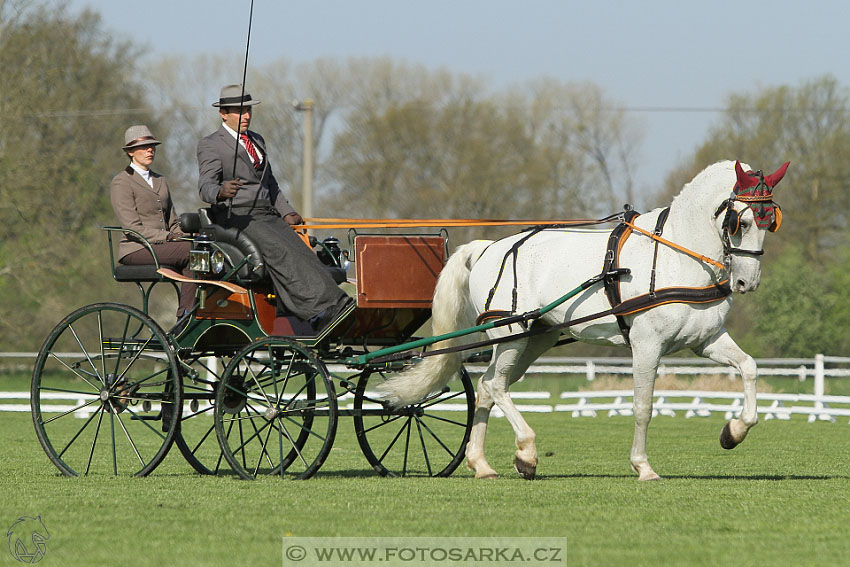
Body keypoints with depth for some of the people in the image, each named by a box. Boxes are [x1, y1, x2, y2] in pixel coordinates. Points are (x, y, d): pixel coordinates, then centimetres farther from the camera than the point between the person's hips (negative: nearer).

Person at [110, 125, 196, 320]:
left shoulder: (160, 181, 23)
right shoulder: (121, 183, -2)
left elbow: (173, 221, 21)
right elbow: (132, 227, -11)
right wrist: (167, 237, -19)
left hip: (162, 246, 7)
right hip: (136, 249, -7)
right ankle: (186, 316, -27)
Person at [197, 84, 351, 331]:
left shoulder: (257, 141, 23)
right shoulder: (210, 145, 0)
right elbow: (205, 186, -14)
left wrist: (286, 212, 15)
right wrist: (221, 192, -38)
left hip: (269, 216, 7)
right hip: (238, 218, -7)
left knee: (302, 252, -19)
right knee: (281, 252, -30)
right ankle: (320, 311, -41)